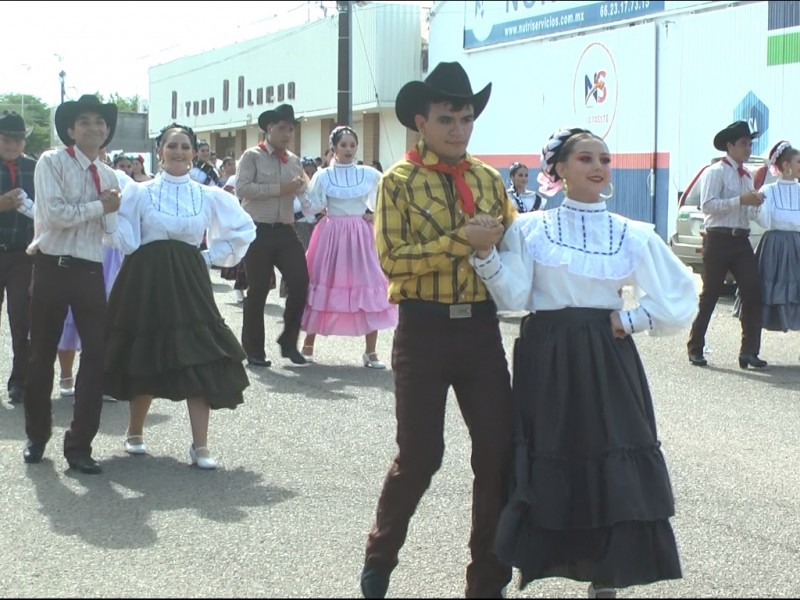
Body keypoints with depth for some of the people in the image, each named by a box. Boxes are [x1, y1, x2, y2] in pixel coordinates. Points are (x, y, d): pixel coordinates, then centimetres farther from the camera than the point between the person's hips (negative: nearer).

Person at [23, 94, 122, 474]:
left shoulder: (109, 176, 12)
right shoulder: (52, 162, -5)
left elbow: (112, 226, 8)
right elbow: (54, 214, -17)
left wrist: (110, 209, -9)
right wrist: (100, 206, -11)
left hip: (90, 271, 4)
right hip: (53, 268, -4)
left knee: (96, 355, -2)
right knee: (42, 356, 8)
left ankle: (79, 445, 6)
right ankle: (37, 436, 27)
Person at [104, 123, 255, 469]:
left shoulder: (209, 197, 7)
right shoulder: (139, 192, 3)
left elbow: (244, 229, 16)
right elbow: (125, 241, -3)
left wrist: (212, 256, 9)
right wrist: (112, 209, -15)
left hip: (189, 283, 1)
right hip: (146, 281, -1)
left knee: (198, 361, -8)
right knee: (144, 360, 6)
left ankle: (200, 446, -5)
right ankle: (134, 433, 28)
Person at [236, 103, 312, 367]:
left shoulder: (294, 160, 14)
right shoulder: (252, 156, -3)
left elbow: (303, 192, 16)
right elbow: (241, 188, -16)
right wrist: (280, 189, -18)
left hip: (286, 230, 5)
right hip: (258, 232, -5)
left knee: (300, 281, -3)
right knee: (258, 290, 1)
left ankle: (289, 341, 13)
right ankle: (253, 350, 13)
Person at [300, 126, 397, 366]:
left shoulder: (369, 174, 3)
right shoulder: (323, 175, 0)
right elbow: (315, 207, -8)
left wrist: (375, 214, 5)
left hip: (361, 236, 1)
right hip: (332, 235, -1)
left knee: (368, 288, -3)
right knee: (322, 286, 2)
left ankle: (371, 351, 3)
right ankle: (308, 346, 13)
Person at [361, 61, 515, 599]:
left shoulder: (490, 179, 9)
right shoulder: (399, 181, -3)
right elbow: (392, 259, -14)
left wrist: (500, 241, -12)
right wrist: (460, 242, -20)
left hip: (482, 329, 4)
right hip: (425, 330, -4)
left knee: (499, 452, 4)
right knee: (420, 455, 2)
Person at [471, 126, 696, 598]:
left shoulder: (632, 235, 5)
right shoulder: (530, 229, 2)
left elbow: (680, 299, 6)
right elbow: (514, 298, -8)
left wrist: (629, 320, -3)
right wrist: (485, 254, -19)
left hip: (608, 361, 1)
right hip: (548, 361, -1)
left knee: (612, 467, -2)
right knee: (545, 466, 1)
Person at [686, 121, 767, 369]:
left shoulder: (746, 175, 18)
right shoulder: (715, 172, -6)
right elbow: (707, 206, -18)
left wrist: (755, 201, 7)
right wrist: (741, 200, -22)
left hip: (741, 240, 6)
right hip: (718, 239, -6)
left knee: (753, 292, -7)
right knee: (710, 295, 2)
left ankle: (749, 352, -4)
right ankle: (695, 348, 14)